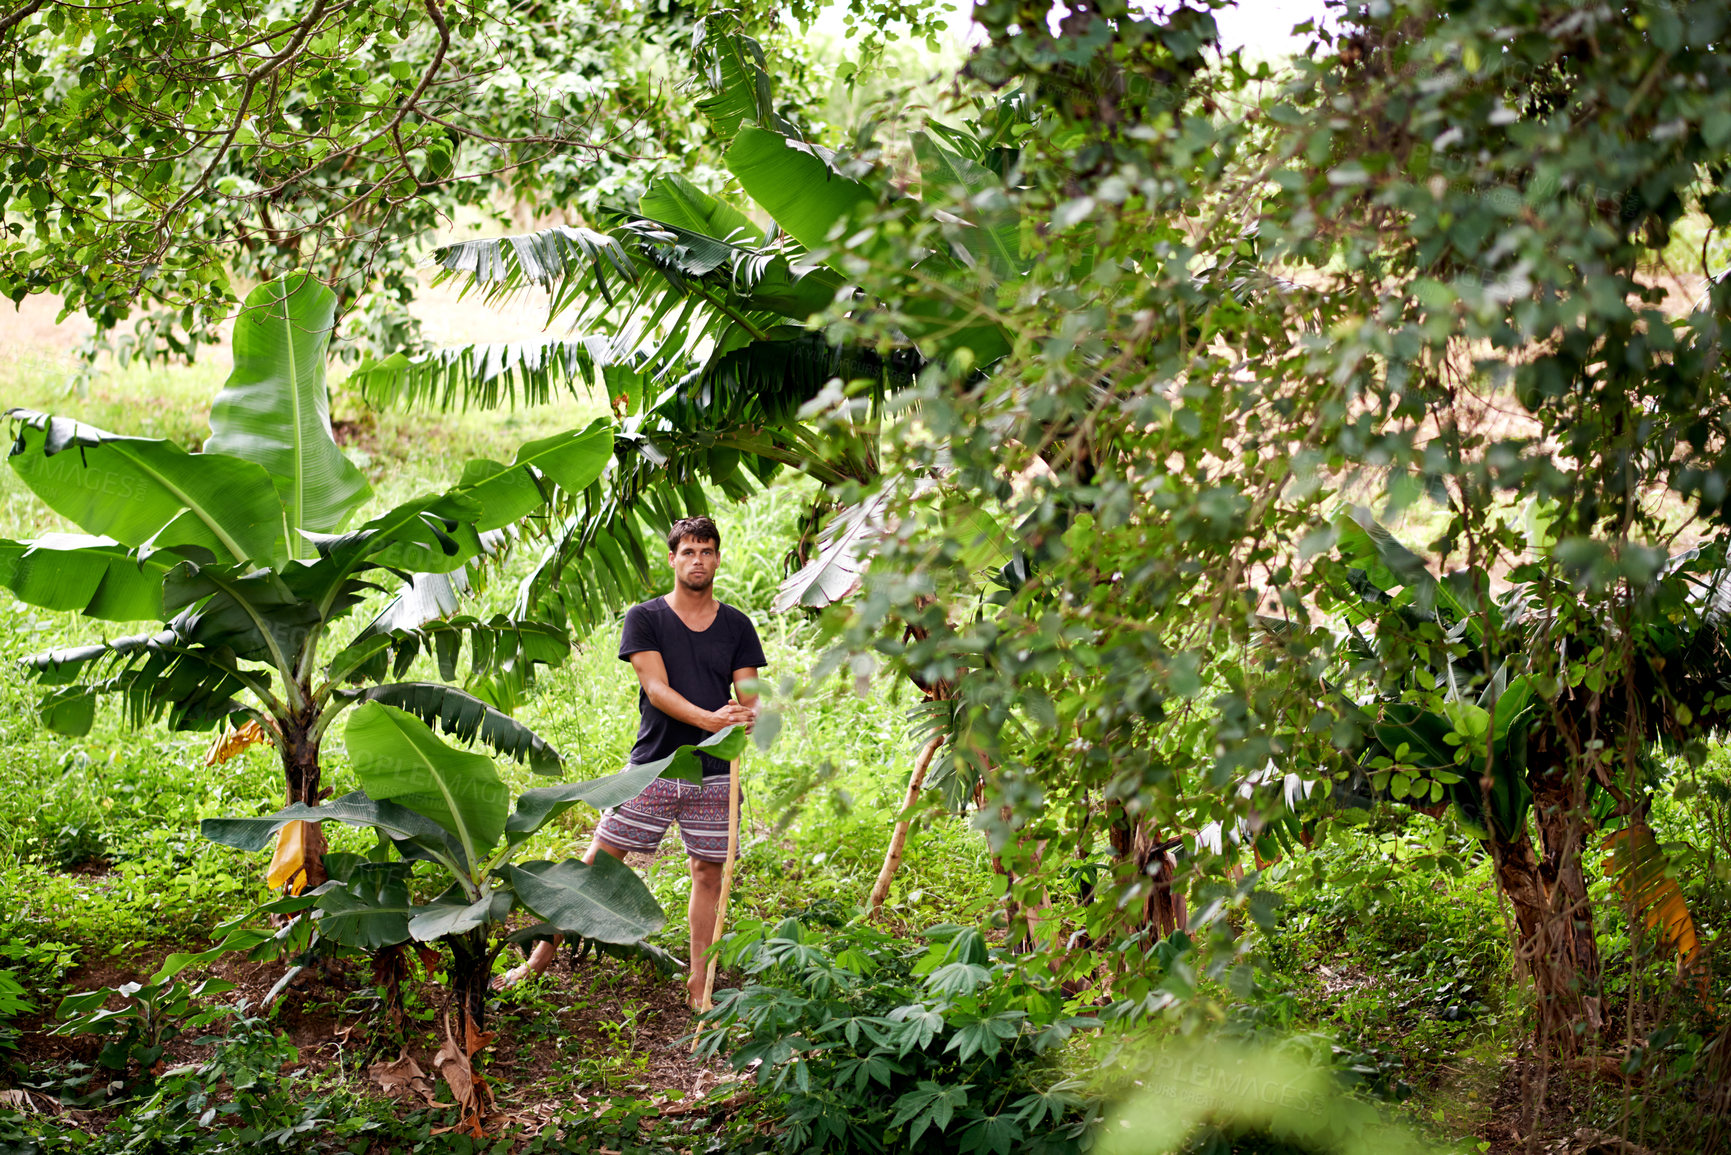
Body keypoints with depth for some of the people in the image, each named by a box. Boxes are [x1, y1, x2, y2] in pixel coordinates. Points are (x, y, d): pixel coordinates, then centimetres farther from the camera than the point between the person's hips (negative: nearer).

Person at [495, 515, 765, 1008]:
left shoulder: (737, 626, 9)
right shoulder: (645, 618, 1)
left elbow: (749, 697, 4)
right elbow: (656, 689, -11)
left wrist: (749, 717, -22)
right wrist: (708, 718, -27)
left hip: (713, 774, 2)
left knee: (708, 874, 5)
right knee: (596, 864, 0)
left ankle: (699, 987, 14)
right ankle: (541, 955, 10)